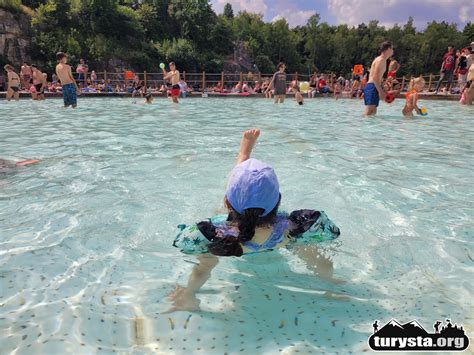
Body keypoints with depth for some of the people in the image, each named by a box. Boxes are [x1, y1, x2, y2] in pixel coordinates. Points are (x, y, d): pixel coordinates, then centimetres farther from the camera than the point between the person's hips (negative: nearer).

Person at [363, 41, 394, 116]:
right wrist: (380, 91, -21)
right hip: (372, 87, -10)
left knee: (373, 112, 8)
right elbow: (374, 77, -18)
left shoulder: (383, 61, 23)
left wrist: (382, 91, 20)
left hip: (375, 88, 10)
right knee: (369, 112, -16)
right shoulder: (380, 60, -8)